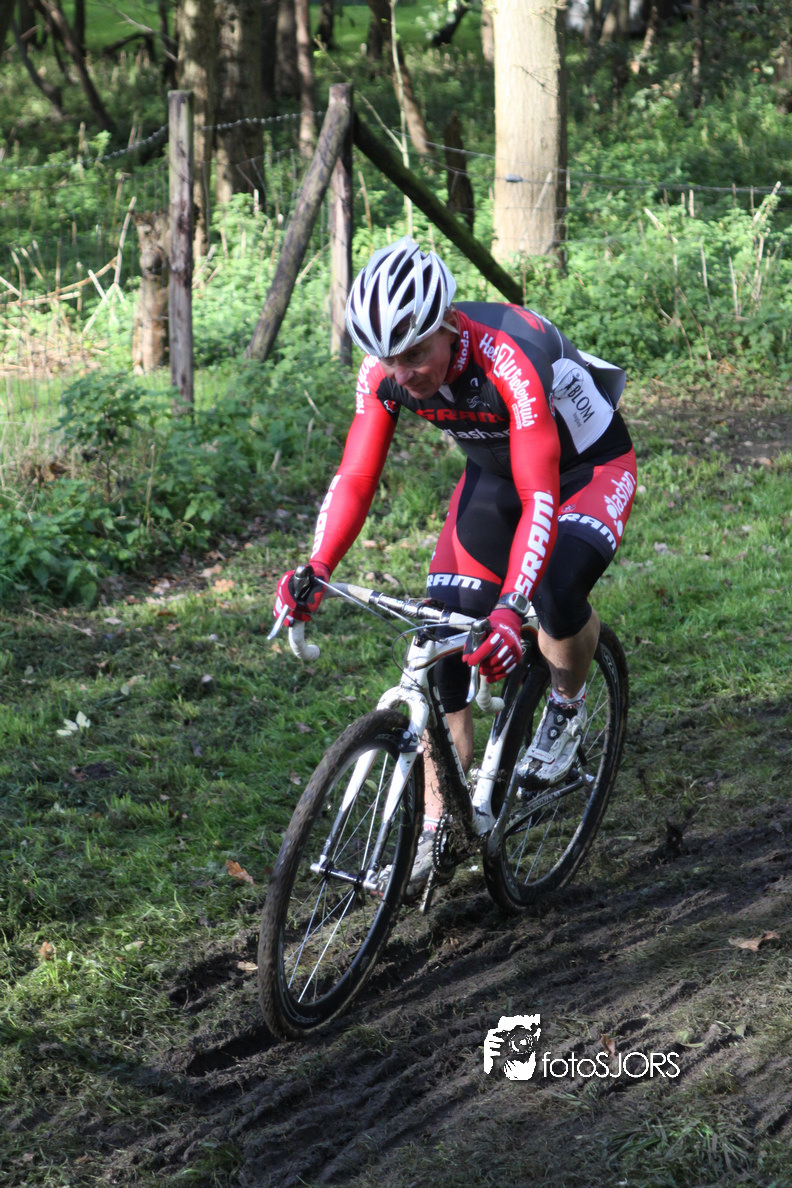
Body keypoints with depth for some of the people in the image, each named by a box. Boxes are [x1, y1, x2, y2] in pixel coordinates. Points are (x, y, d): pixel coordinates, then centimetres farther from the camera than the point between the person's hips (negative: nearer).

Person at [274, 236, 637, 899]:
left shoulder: (511, 360, -39)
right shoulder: (385, 373, -22)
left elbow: (540, 501, -43)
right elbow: (355, 480, -17)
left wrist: (510, 610, -54)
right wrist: (314, 573, -32)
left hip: (590, 465, -5)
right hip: (493, 476, 5)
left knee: (556, 594, -33)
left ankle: (568, 706, 1)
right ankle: (438, 827, 0)